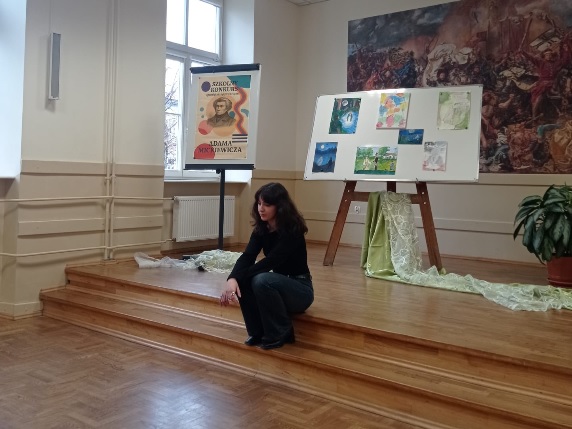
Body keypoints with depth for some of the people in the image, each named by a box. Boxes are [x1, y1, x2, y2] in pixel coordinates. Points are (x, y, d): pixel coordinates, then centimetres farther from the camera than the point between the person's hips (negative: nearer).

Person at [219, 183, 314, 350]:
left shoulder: (292, 230, -23)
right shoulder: (261, 229, -3)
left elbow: (270, 262, -31)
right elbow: (247, 256, -17)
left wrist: (239, 277, -31)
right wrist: (232, 278, -36)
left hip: (300, 289, -6)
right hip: (278, 284, 6)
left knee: (262, 280, -34)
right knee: (242, 282, -20)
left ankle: (281, 333, -12)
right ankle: (258, 332, -3)